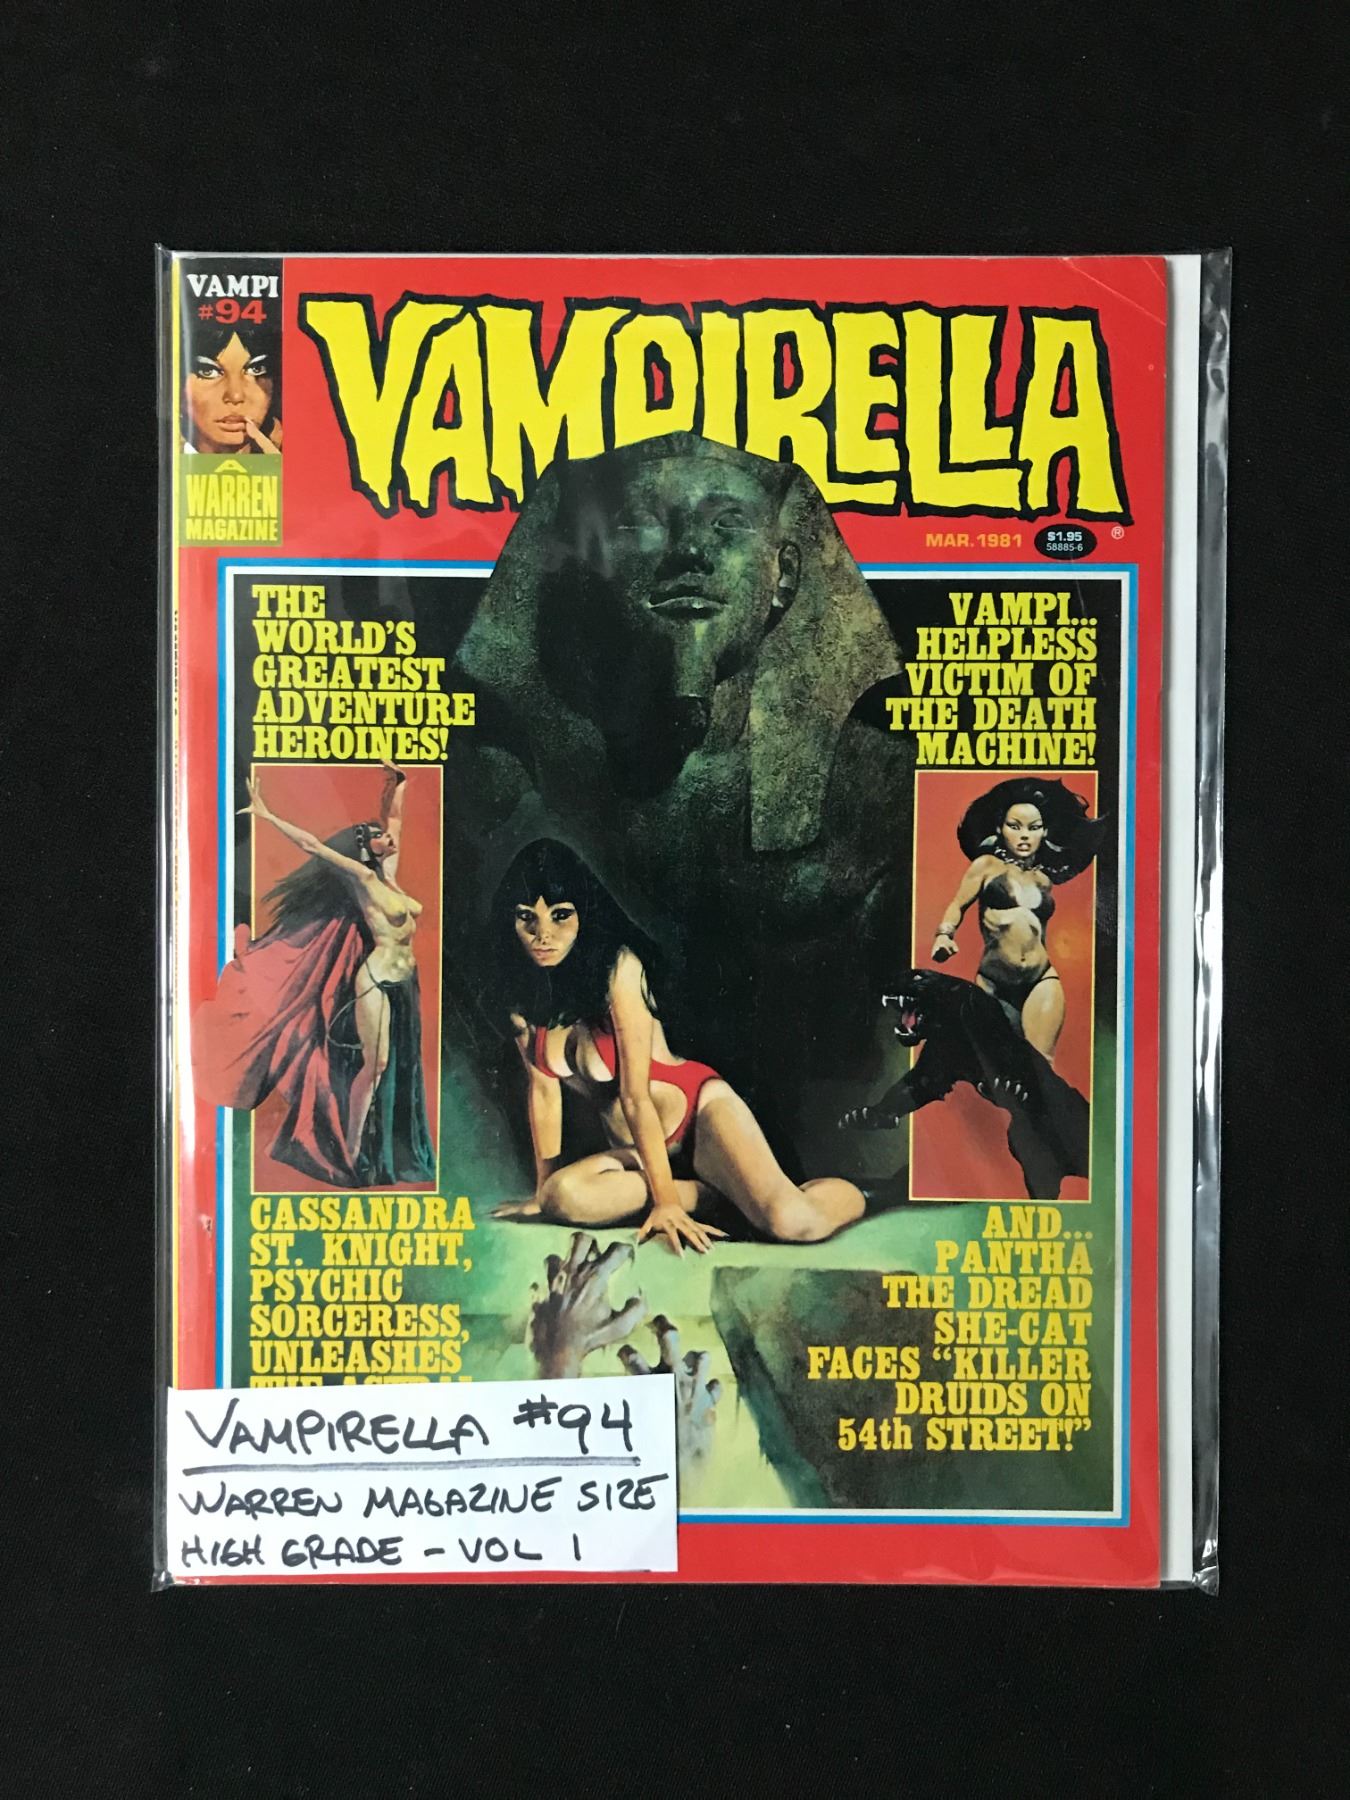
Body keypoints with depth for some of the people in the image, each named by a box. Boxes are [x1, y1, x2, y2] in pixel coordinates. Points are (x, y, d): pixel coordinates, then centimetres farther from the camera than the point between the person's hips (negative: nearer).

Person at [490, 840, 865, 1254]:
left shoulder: (616, 966, -19)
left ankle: (846, 1194, 4)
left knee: (791, 1222, -32)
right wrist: (543, 1189, 8)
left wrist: (666, 1200, -21)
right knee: (564, 1197, -31)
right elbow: (544, 1088, 5)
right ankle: (707, 1191, -10)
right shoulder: (521, 993, -3)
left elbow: (635, 1094, -21)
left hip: (698, 1110, -5)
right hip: (635, 1149, 5)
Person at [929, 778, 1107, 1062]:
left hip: (1041, 983, 2)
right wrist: (944, 935, -12)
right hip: (993, 984, -2)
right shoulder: (987, 865, 5)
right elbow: (958, 906, 7)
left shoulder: (1044, 878, 13)